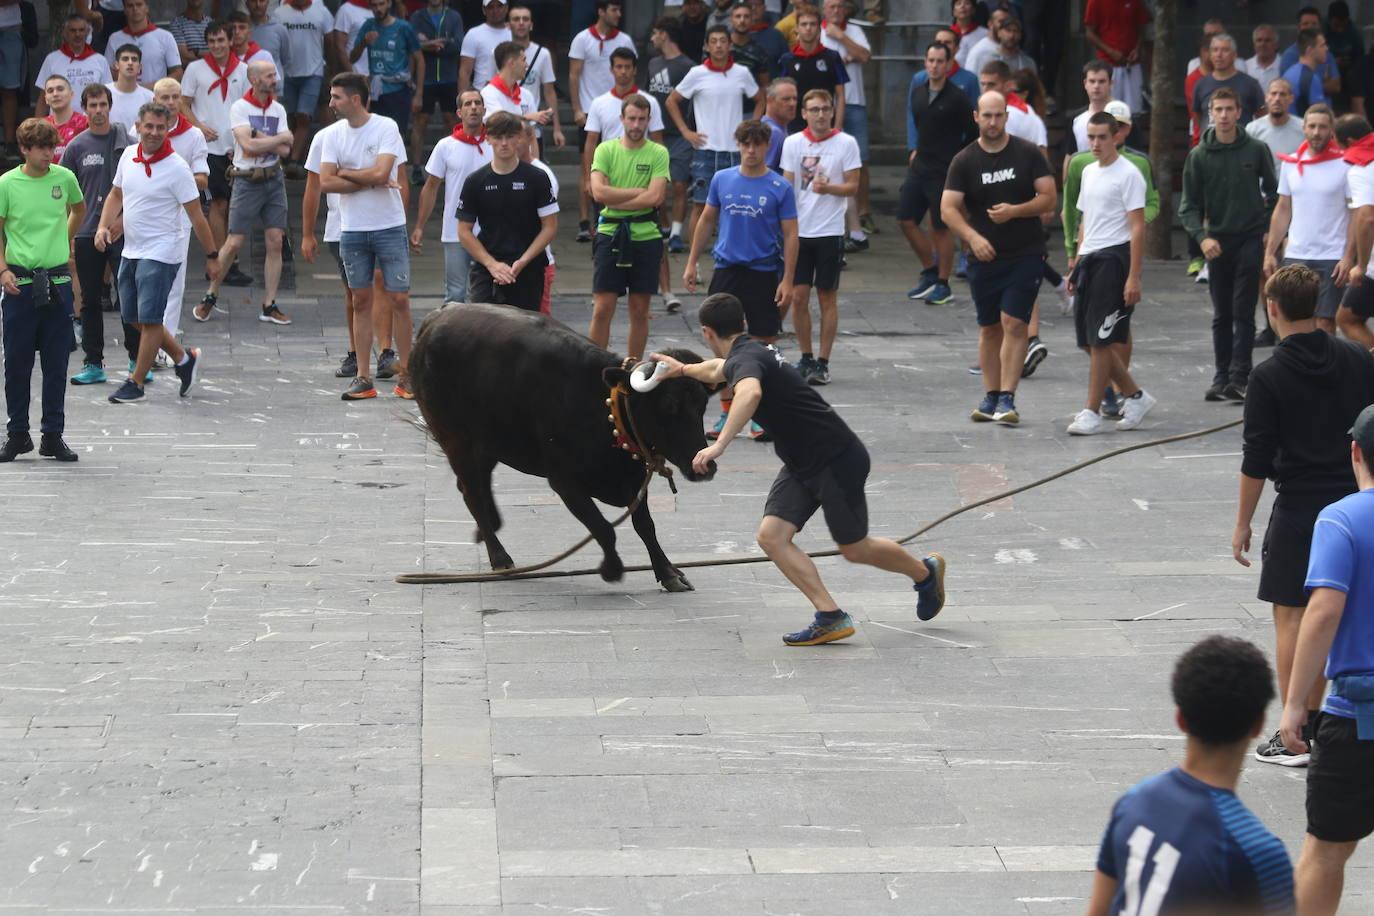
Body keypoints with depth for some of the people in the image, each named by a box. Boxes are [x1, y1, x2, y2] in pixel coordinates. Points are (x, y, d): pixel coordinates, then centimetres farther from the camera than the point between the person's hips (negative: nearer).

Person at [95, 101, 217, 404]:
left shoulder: (176, 168, -15)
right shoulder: (128, 155, 4)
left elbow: (196, 215, -11)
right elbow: (116, 195, 19)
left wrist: (211, 256, -9)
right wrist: (103, 226, 3)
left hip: (160, 252, -7)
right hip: (131, 251, 8)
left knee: (149, 318, -5)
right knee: (133, 316, 13)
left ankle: (136, 383, 5)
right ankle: (183, 359, 28)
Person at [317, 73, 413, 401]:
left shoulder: (386, 128, -7)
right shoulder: (333, 136, 4)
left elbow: (380, 173, -19)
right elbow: (326, 183, -5)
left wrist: (346, 173, -6)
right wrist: (369, 182, -10)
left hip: (389, 227, -3)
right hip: (352, 229, 3)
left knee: (399, 300, -3)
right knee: (361, 302, 6)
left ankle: (406, 375, 5)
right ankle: (363, 378, 9)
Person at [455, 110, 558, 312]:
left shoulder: (536, 179, 0)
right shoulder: (476, 181, 3)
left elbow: (550, 226, 0)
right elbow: (464, 231, 5)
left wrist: (522, 262, -11)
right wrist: (492, 264, -8)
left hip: (528, 271, 0)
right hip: (485, 268, 0)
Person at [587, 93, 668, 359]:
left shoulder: (658, 153, 0)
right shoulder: (606, 149, 2)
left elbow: (655, 197, -12)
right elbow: (599, 192, -11)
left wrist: (616, 201, -12)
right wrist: (638, 192, -11)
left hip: (646, 235, 0)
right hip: (610, 234, 0)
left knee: (640, 311, 7)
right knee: (602, 309, -3)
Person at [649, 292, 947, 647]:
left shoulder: (746, 358, -22)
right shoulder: (751, 353, 10)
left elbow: (750, 393, -47)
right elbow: (719, 369, 37)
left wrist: (719, 445, -50)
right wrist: (684, 369, 51)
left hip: (837, 459, -9)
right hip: (802, 465, 9)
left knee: (854, 549, 6)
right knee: (771, 535, -7)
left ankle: (925, 572, 32)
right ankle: (830, 617, -11)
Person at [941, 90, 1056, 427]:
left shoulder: (1028, 153, -1)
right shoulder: (965, 160, 1)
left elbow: (1049, 197, -2)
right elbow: (948, 209, -5)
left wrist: (1015, 211, -18)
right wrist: (972, 237, -21)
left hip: (1025, 256, -2)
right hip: (984, 257, 2)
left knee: (1013, 324, -11)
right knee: (989, 328, 9)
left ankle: (1007, 398, -12)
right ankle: (991, 397, 19)